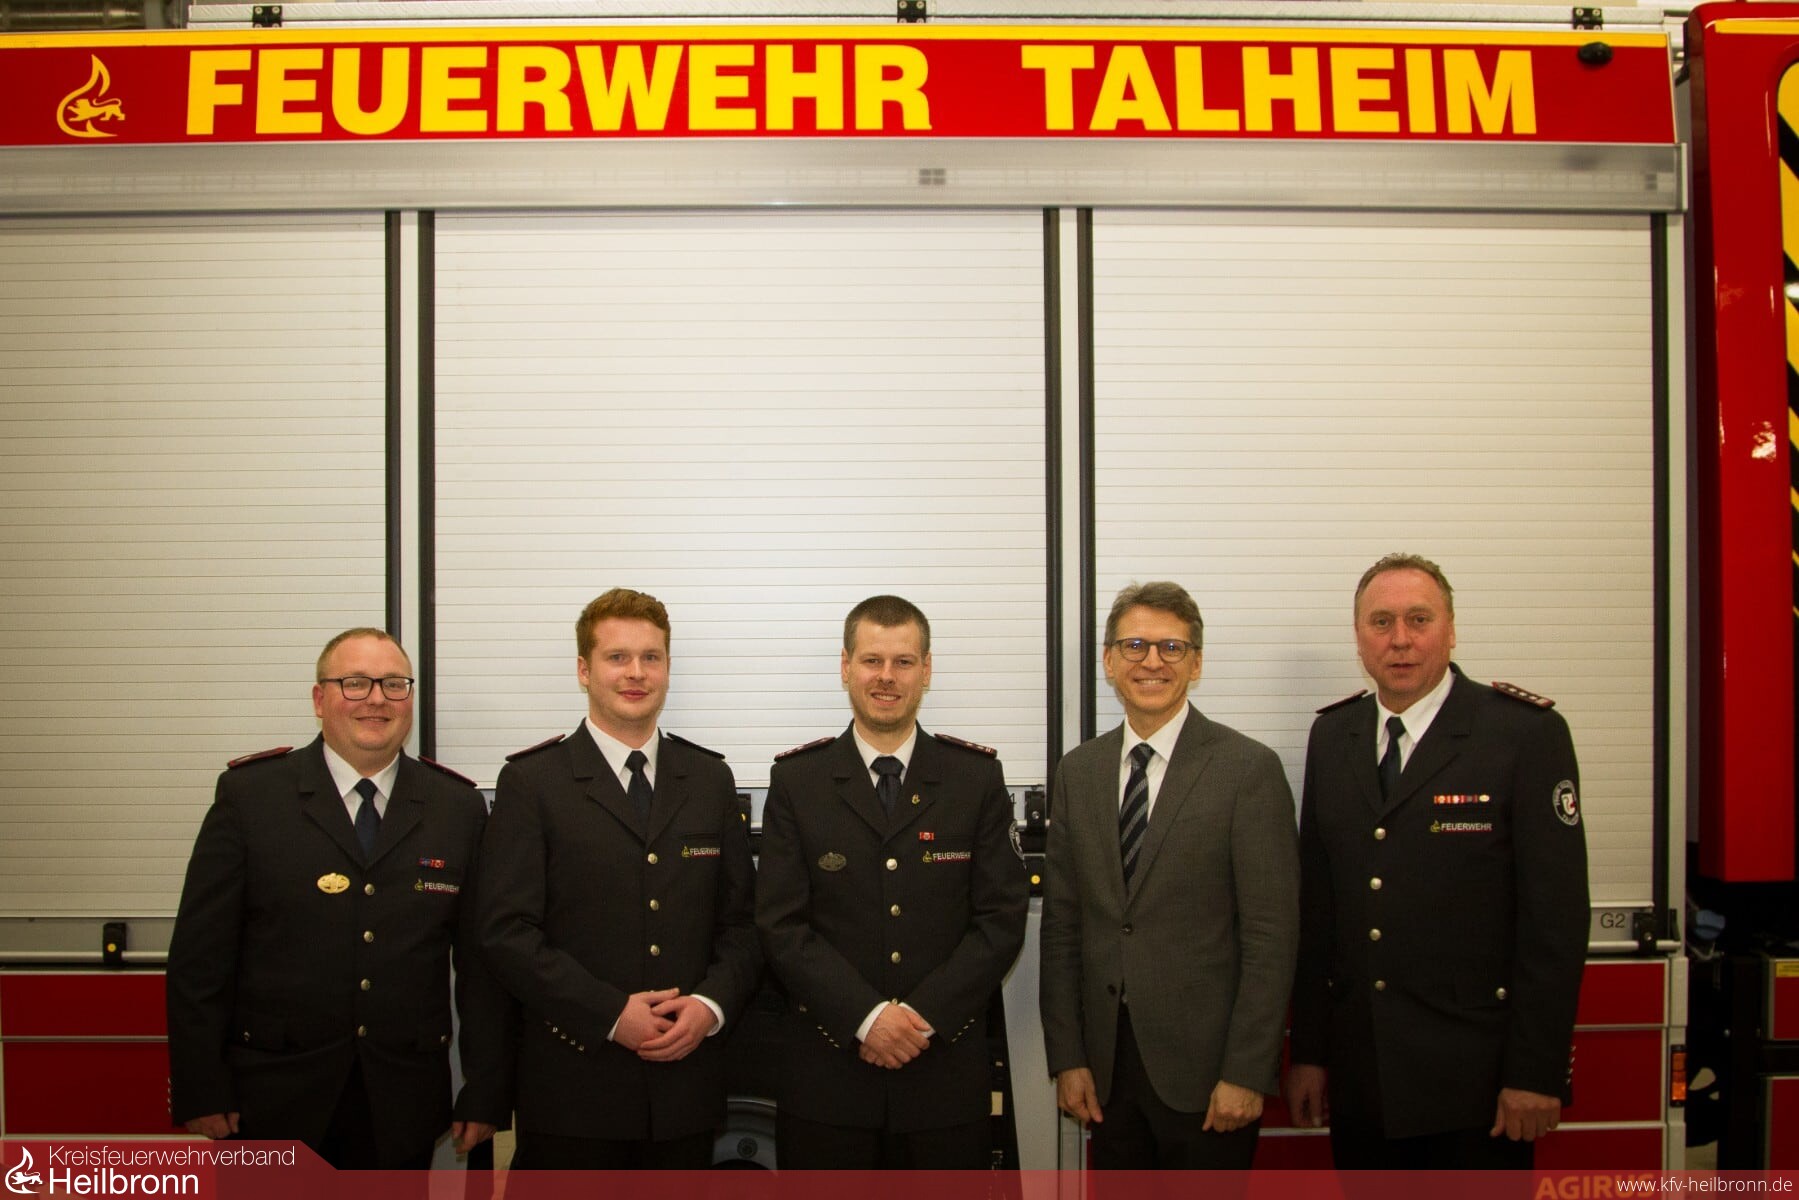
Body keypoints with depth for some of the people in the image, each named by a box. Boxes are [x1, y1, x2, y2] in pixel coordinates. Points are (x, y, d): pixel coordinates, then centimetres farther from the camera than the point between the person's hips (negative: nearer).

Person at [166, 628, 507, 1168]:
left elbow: (481, 960, 2)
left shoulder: (458, 806, 3)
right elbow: (200, 954, -2)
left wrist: (486, 1093, 0)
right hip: (273, 1102, -1)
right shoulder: (249, 794, -1)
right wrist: (201, 1090, -5)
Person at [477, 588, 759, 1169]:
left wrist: (711, 1004, -8)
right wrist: (611, 1013, -14)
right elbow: (508, 931, -8)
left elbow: (741, 920, 10)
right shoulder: (530, 781, -1)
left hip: (686, 1078, 3)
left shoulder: (711, 779, 10)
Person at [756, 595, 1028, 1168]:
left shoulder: (977, 776, 3)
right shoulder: (797, 779, 2)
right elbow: (781, 924, -3)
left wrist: (924, 1013, -11)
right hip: (826, 1073, 0)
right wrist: (866, 1015, -14)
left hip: (945, 1068, 1)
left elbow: (1002, 918, -1)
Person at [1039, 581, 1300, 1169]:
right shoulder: (1078, 771, 7)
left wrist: (1245, 1074, -13)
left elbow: (1271, 936, -10)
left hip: (1205, 1068, -4)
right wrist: (1067, 1058, 3)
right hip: (1106, 1068, 4)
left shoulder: (1249, 769, -7)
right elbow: (1062, 926, 7)